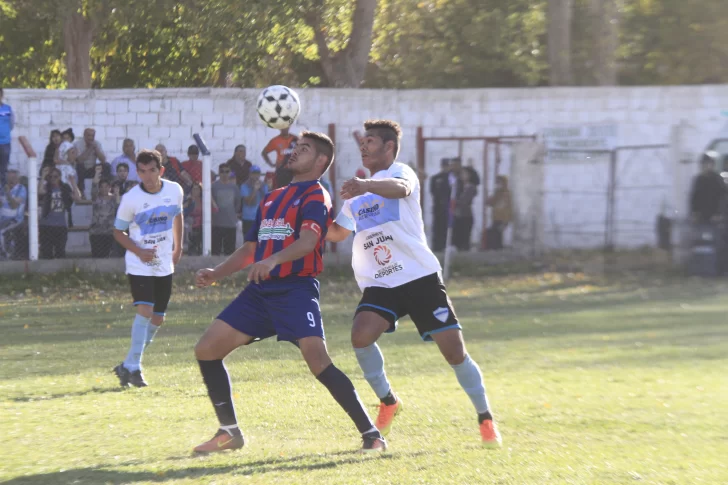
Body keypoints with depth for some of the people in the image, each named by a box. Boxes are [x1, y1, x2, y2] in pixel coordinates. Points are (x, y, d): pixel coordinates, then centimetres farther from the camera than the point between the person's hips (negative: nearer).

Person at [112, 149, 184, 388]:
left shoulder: (174, 190, -3)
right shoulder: (131, 199, -13)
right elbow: (118, 231, -4)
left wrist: (178, 248, 16)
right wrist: (139, 251, -18)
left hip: (164, 264, 5)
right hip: (139, 265, -5)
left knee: (157, 318, 6)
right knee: (145, 309, -22)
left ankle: (129, 365, 20)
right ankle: (133, 367, -15)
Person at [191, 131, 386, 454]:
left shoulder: (315, 196, -3)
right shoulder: (271, 200, 21)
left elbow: (308, 240, -22)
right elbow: (250, 249, 26)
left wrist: (274, 260, -40)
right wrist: (216, 274, 12)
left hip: (296, 289, -8)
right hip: (260, 291, 8)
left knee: (318, 360, -23)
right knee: (206, 349, 0)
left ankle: (371, 434, -16)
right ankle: (229, 433, 11)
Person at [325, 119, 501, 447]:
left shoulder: (400, 172, -2)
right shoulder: (356, 194, 19)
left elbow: (401, 188, -28)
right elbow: (337, 233, 28)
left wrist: (366, 186, -49)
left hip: (421, 278, -5)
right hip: (380, 284, 5)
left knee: (454, 349, -8)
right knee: (360, 335, -22)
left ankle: (486, 420, 7)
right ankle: (387, 401, 0)